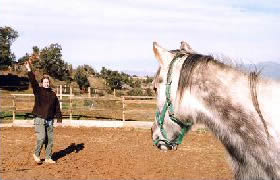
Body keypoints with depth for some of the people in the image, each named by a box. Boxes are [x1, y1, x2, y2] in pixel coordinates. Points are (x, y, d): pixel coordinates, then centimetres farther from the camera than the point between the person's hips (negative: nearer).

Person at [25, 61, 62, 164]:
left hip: (49, 120, 4)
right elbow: (33, 82, -16)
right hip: (39, 119, -4)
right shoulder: (38, 91, 0)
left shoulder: (53, 94, 10)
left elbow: (57, 107, 13)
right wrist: (29, 71, -27)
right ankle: (36, 154, 8)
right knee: (41, 138, -14)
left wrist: (59, 118, 9)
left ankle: (48, 158, 17)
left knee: (50, 140, 6)